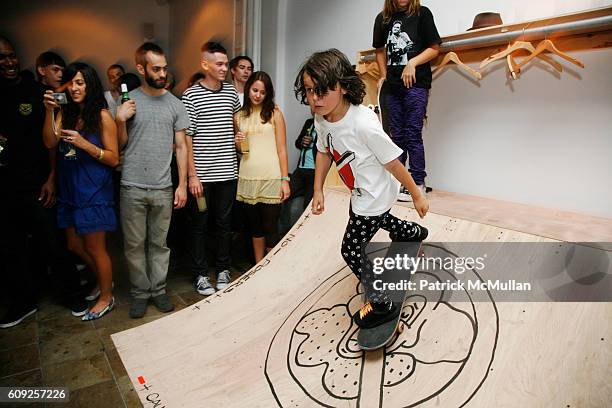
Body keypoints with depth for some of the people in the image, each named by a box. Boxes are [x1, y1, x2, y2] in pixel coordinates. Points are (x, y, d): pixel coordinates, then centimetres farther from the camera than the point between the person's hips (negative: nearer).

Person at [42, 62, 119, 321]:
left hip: (94, 192, -6)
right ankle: (103, 279, 40)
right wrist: (50, 111, -15)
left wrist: (84, 144, -22)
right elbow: (50, 143, -6)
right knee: (74, 245, 16)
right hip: (69, 190, 6)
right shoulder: (65, 113, 7)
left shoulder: (102, 116, -9)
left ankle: (106, 297, 25)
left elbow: (113, 159, -11)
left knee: (94, 248, 5)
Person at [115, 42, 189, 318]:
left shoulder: (175, 104, 4)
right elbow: (120, 145, 6)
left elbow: (181, 147, 4)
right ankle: (140, 292, 23)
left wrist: (182, 184, -2)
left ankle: (158, 289, 23)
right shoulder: (128, 101, 2)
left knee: (159, 243, 9)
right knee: (134, 243, 8)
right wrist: (120, 121, -13)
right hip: (132, 187, 0)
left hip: (163, 188, 0)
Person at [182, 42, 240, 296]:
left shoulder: (231, 92, 7)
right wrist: (192, 175, -11)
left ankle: (223, 270, 27)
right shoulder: (191, 95, -6)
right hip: (201, 175, -3)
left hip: (227, 172, 4)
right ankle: (200, 274, 22)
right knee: (200, 224, 8)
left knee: (224, 223, 12)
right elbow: (186, 139, -8)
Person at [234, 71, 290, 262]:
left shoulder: (274, 113, 0)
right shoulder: (239, 116, 10)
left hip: (271, 178, -4)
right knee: (254, 226, 14)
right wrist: (237, 143, -3)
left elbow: (282, 149, -3)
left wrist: (285, 180, -9)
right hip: (247, 178, 4)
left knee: (270, 227, 2)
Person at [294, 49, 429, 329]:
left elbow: (393, 163, -26)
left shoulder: (363, 124, -35)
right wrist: (318, 191, 5)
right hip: (361, 192, 8)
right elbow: (324, 153, 5)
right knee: (375, 219, 34)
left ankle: (380, 305, 19)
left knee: (351, 249, 0)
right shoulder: (321, 119, -12)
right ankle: (412, 232, 64)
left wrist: (417, 196, -15)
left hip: (375, 195, -8)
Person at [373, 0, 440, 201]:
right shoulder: (382, 18, 12)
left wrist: (413, 63, -13)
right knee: (397, 135, 8)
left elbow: (434, 48, 1)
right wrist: (383, 76, 11)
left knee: (413, 134, -7)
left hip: (416, 83, -4)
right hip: (393, 85, 4)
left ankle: (418, 183, 0)